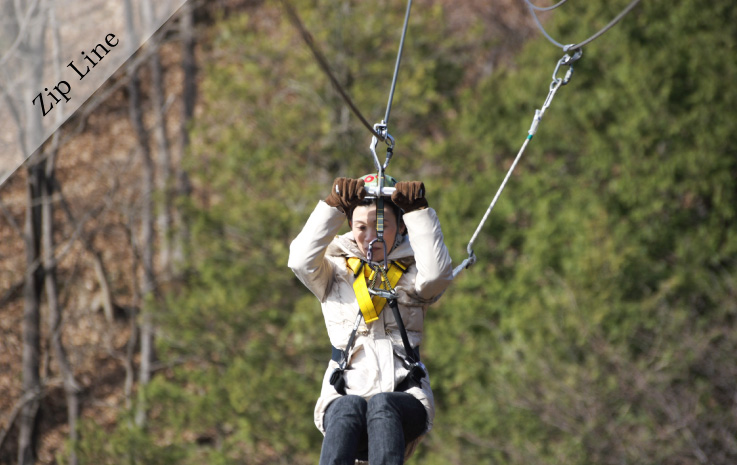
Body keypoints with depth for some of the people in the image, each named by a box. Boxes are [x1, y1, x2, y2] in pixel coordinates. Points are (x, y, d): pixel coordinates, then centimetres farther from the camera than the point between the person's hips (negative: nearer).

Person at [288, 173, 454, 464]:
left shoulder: (411, 277, 17)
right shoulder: (336, 274, 19)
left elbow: (436, 273, -7)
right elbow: (302, 261, -3)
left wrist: (418, 212, -5)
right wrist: (334, 206, -5)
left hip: (406, 406, 0)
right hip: (345, 395, 0)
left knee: (382, 405, -36)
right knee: (348, 407, -37)